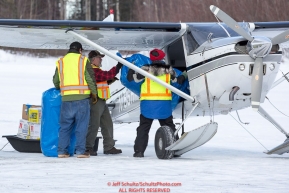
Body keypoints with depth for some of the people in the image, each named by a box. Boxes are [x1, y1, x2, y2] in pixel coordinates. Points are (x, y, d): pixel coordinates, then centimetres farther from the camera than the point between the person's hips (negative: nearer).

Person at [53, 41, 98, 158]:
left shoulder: (60, 62, 11)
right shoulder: (83, 60, 1)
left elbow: (56, 81, 17)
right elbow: (91, 78, -3)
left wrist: (59, 89, 38)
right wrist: (94, 93, 9)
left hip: (66, 98, 3)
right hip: (82, 97, -3)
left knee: (65, 126, 11)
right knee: (81, 126, 1)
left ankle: (62, 151, 9)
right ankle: (80, 150, -2)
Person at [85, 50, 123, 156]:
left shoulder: (96, 70, 22)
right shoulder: (92, 70, -14)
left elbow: (103, 80, 27)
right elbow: (107, 75, -22)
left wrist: (110, 80, 9)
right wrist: (118, 67, -18)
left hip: (101, 102, 11)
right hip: (95, 102, -11)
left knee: (107, 124, 13)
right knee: (94, 125, -10)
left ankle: (109, 147, 18)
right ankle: (88, 147, -6)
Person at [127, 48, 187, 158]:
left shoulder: (146, 69, -1)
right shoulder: (168, 70, 5)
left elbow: (132, 78, 2)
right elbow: (177, 80, 19)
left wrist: (131, 68, 22)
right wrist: (185, 76, 41)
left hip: (148, 103, -2)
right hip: (164, 104, 2)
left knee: (143, 127, 6)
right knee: (169, 127, 15)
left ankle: (139, 151, -1)